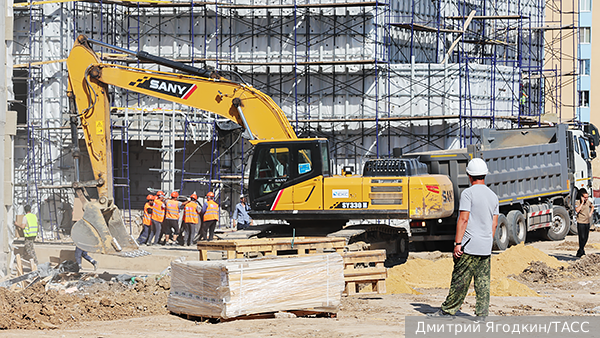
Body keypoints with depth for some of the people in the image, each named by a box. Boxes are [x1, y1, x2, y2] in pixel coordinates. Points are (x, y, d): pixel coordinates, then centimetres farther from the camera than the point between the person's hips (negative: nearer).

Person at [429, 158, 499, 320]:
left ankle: (448, 310, 4)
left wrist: (458, 243, -14)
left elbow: (463, 219, -15)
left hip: (470, 246, -6)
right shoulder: (493, 196, 13)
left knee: (460, 280, -2)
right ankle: (482, 313, 2)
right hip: (485, 248, 6)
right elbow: (494, 223, 14)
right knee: (483, 281, 5)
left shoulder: (468, 193, -9)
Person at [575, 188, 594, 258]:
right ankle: (581, 251, 2)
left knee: (586, 237, 10)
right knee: (582, 237, -9)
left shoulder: (588, 201, 6)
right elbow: (577, 210, -29)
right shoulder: (577, 202, -12)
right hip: (581, 222, -6)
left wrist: (590, 213, 13)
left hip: (587, 222, 6)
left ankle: (581, 249, 25)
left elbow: (592, 206, 28)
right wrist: (582, 202, -25)